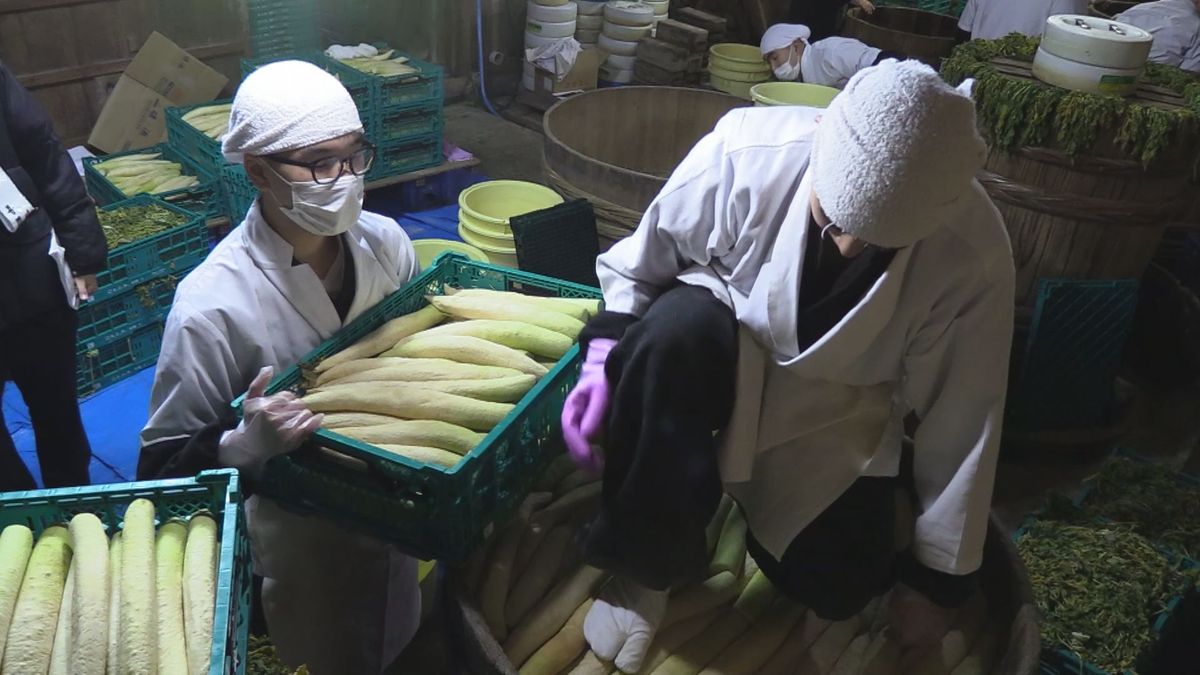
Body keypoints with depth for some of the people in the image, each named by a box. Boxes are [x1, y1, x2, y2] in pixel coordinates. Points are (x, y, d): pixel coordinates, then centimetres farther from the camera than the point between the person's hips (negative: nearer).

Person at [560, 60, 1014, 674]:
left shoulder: (975, 255, -28)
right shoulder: (747, 147, -29)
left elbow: (963, 421, -16)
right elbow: (643, 260, -10)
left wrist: (939, 578, -6)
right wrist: (604, 356, -24)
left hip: (838, 407, 1)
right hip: (726, 347, 0)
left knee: (834, 590, -9)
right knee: (671, 333, -37)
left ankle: (753, 480, 23)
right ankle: (645, 565, -15)